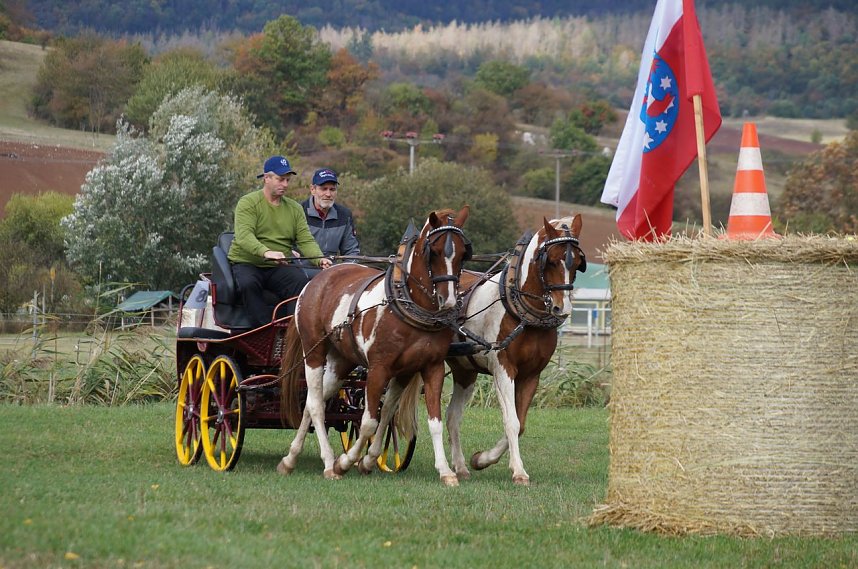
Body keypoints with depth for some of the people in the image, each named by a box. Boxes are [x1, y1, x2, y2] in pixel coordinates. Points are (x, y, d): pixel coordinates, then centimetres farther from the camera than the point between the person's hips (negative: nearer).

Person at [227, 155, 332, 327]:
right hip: (247, 264, -3)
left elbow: (306, 240, 3)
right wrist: (266, 252, -41)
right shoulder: (247, 203, -4)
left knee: (301, 281, -26)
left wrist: (320, 260, -20)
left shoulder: (294, 208, 13)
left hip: (280, 268, 3)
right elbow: (243, 236, -21)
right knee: (248, 284, -35)